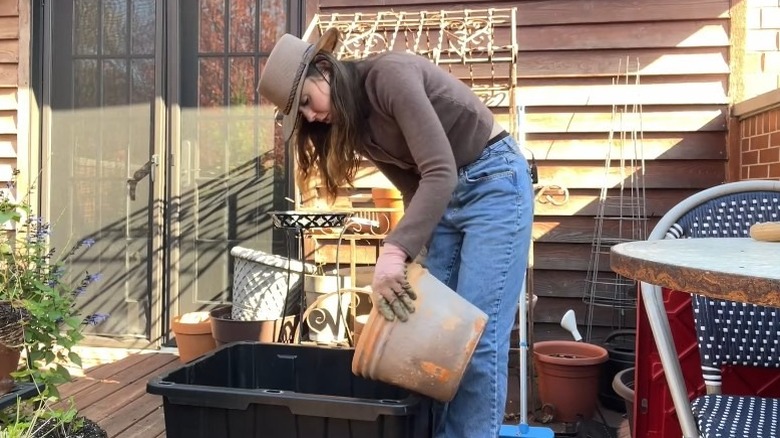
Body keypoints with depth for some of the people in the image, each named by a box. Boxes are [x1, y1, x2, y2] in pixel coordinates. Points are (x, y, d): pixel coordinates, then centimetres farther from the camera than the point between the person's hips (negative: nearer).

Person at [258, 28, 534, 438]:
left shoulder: (390, 74, -21)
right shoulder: (355, 123, 3)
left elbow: (441, 172, -29)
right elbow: (414, 186, 5)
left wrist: (394, 250, -36)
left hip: (494, 183, -8)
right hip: (446, 196, 8)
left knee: (478, 336, -8)